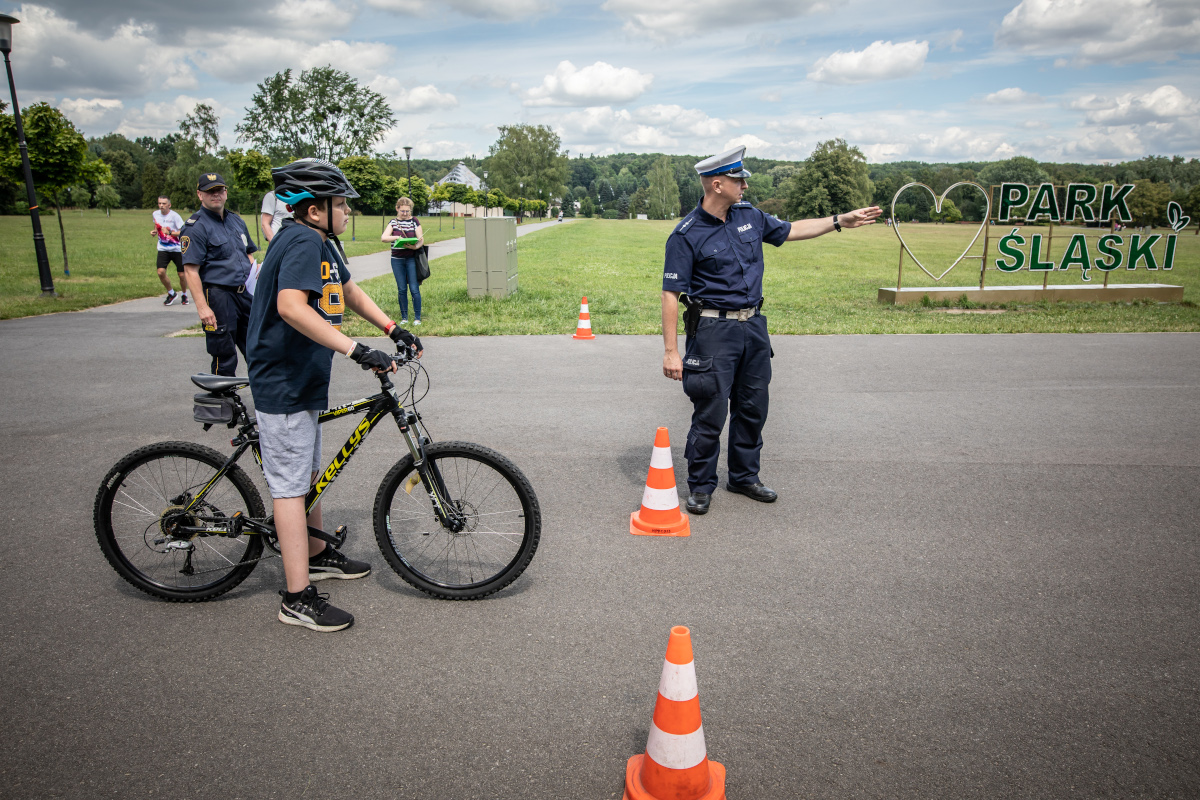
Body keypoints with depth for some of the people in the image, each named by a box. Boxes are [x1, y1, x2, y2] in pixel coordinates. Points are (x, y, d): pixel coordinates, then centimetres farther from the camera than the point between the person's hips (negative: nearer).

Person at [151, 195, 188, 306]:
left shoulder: (174, 216, -11)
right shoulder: (155, 214, 4)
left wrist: (170, 232, -25)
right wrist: (155, 231, 4)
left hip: (177, 249, -3)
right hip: (163, 249, 4)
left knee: (181, 275, 0)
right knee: (161, 272, -12)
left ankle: (184, 295, 26)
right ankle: (171, 293, 11)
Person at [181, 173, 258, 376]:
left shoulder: (236, 221, 16)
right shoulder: (195, 226, -7)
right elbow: (191, 270, -14)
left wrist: (255, 266, 7)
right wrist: (202, 307, -21)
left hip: (245, 293, 7)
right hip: (217, 295, -7)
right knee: (224, 355, -1)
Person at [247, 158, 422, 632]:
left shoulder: (321, 243, 11)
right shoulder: (303, 243, -21)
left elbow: (350, 292, 22)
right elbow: (291, 307, -36)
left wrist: (394, 330, 11)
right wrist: (357, 351, -39)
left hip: (304, 379, 10)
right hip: (282, 384, -10)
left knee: (308, 472, 22)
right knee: (290, 485, -6)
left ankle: (317, 556, 39)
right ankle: (298, 598, 1)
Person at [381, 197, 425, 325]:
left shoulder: (414, 221, 3)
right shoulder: (393, 222, 6)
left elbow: (421, 240, -2)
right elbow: (383, 238, -6)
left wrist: (415, 246, -24)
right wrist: (396, 237, -24)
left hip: (411, 259, -2)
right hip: (397, 259, 2)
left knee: (414, 289, -5)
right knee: (401, 290, 5)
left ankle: (417, 318, 4)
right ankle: (404, 317, 14)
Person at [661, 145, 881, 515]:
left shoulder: (749, 216, 8)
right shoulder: (686, 235, -13)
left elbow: (790, 231, 24)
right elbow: (671, 294, -15)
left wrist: (840, 220, 22)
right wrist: (671, 351, -19)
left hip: (753, 326, 7)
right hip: (713, 330, -7)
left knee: (753, 408, 14)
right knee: (711, 412, -4)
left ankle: (744, 476, 30)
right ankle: (700, 487, 13)